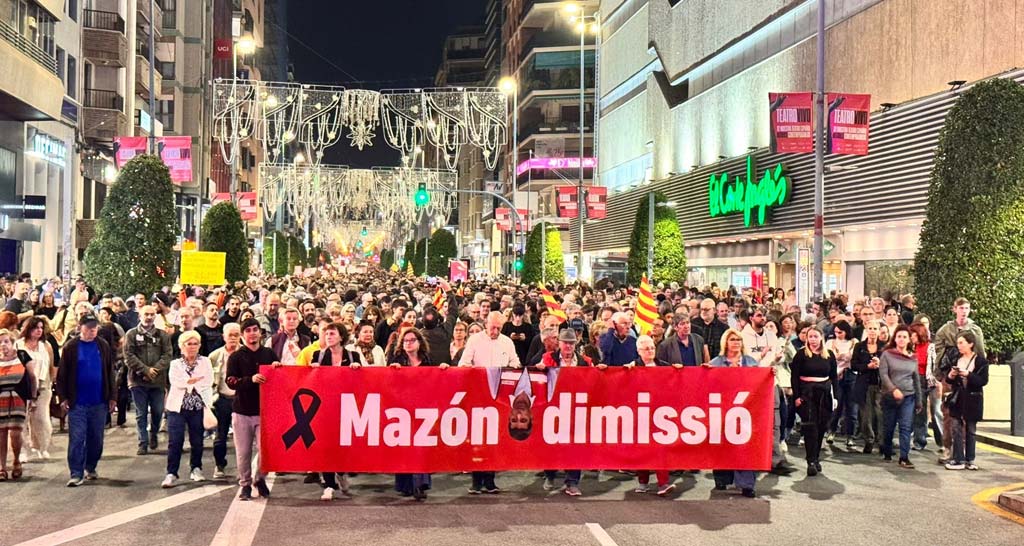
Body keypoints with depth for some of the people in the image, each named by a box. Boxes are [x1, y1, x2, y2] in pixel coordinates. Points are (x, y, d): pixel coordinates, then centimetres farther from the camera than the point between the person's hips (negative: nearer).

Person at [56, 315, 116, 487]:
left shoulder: (103, 346, 4)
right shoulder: (70, 347, -2)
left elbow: (110, 373, 7)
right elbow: (62, 374, -1)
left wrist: (112, 397, 4)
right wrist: (63, 397, -5)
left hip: (99, 402, 3)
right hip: (77, 402, -3)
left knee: (96, 438, 11)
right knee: (76, 438, -4)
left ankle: (90, 468, 27)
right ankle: (76, 474, 0)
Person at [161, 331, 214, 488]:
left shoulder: (205, 362, 11)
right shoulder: (175, 364, 12)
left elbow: (208, 382, -5)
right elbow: (175, 381, -8)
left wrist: (188, 383, -10)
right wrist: (196, 380, -15)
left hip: (198, 406, 1)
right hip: (178, 406, 0)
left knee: (197, 440, 7)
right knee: (175, 441, -8)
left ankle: (196, 469, 22)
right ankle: (171, 473, -5)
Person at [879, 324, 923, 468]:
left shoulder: (913, 358, 7)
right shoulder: (887, 354, -2)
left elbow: (916, 380, 12)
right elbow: (883, 374, -10)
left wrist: (919, 401, 13)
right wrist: (894, 389, -23)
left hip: (908, 397, 2)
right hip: (889, 396, -2)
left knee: (906, 427, -7)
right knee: (889, 427, 8)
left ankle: (904, 457, -7)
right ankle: (887, 453, 26)